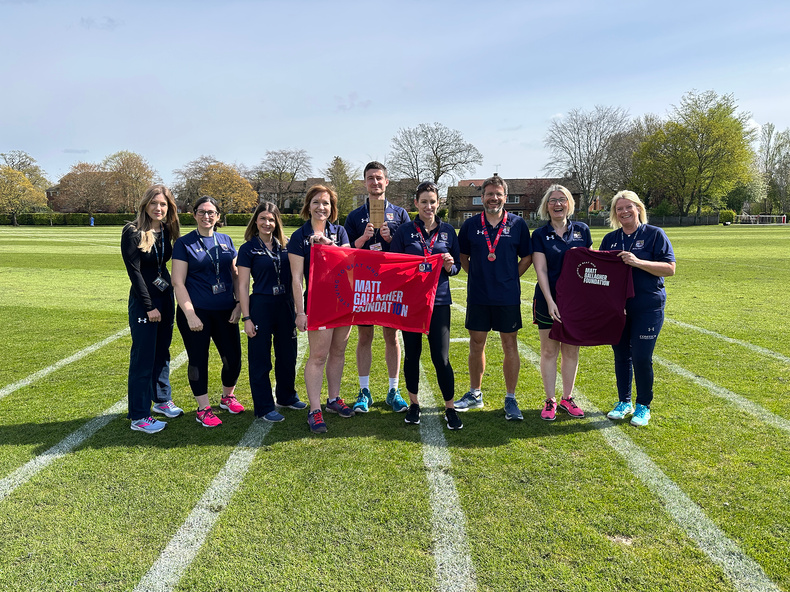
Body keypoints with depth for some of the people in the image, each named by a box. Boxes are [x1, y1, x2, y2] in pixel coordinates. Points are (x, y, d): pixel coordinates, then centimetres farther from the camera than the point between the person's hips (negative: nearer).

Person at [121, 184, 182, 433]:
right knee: (143, 358, -3)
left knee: (162, 352, 17)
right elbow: (134, 271, -15)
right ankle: (139, 417, 4)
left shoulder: (166, 231, 6)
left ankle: (162, 400, 32)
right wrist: (149, 306, -16)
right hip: (143, 302, -7)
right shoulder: (132, 232, -13)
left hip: (165, 299, 7)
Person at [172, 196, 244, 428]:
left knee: (233, 358, 6)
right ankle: (203, 409, 20)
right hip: (196, 312, -4)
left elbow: (235, 275, 14)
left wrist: (239, 304, 2)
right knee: (198, 360, 4)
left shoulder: (226, 241, 9)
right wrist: (190, 315, -13)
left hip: (225, 311, 4)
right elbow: (178, 282, -7)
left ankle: (227, 397, 32)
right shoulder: (184, 243, -3)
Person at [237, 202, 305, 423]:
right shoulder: (248, 249, -4)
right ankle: (264, 407, 16)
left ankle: (287, 396, 35)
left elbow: (294, 276, 12)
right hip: (260, 306, -4)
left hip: (285, 305, 4)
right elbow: (243, 286, -5)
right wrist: (246, 318, -10)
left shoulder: (285, 246, 6)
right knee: (260, 359, 4)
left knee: (287, 355, 16)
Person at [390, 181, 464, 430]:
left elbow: (456, 267, 11)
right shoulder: (405, 230, 2)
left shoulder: (448, 231, 7)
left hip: (439, 300, 0)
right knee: (412, 353, 9)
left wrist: (450, 266, -10)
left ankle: (450, 408, 12)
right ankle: (413, 403, 27)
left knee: (441, 357, -3)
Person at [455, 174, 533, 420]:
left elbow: (527, 257, 9)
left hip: (508, 297, -1)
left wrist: (511, 277, 1)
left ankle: (510, 399, 14)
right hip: (477, 296, 1)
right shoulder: (471, 224, 4)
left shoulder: (517, 224, 1)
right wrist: (476, 275, 5)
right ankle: (475, 394, 25)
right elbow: (462, 256, 15)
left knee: (510, 346, 3)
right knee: (476, 345, 9)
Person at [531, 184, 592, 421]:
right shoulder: (540, 235, 0)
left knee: (571, 350, 8)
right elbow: (541, 270, -6)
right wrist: (550, 301, -15)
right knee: (549, 350, 3)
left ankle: (567, 398, 21)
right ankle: (550, 401, 13)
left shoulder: (582, 230, 6)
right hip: (548, 300, -2)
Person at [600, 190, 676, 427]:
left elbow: (669, 268, -9)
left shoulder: (654, 234, -1)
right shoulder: (610, 239, 12)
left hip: (647, 307, -4)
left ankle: (643, 406, 13)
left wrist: (638, 262, -19)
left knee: (641, 357, -5)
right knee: (621, 355, 10)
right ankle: (624, 402, 25)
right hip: (617, 307, 4)